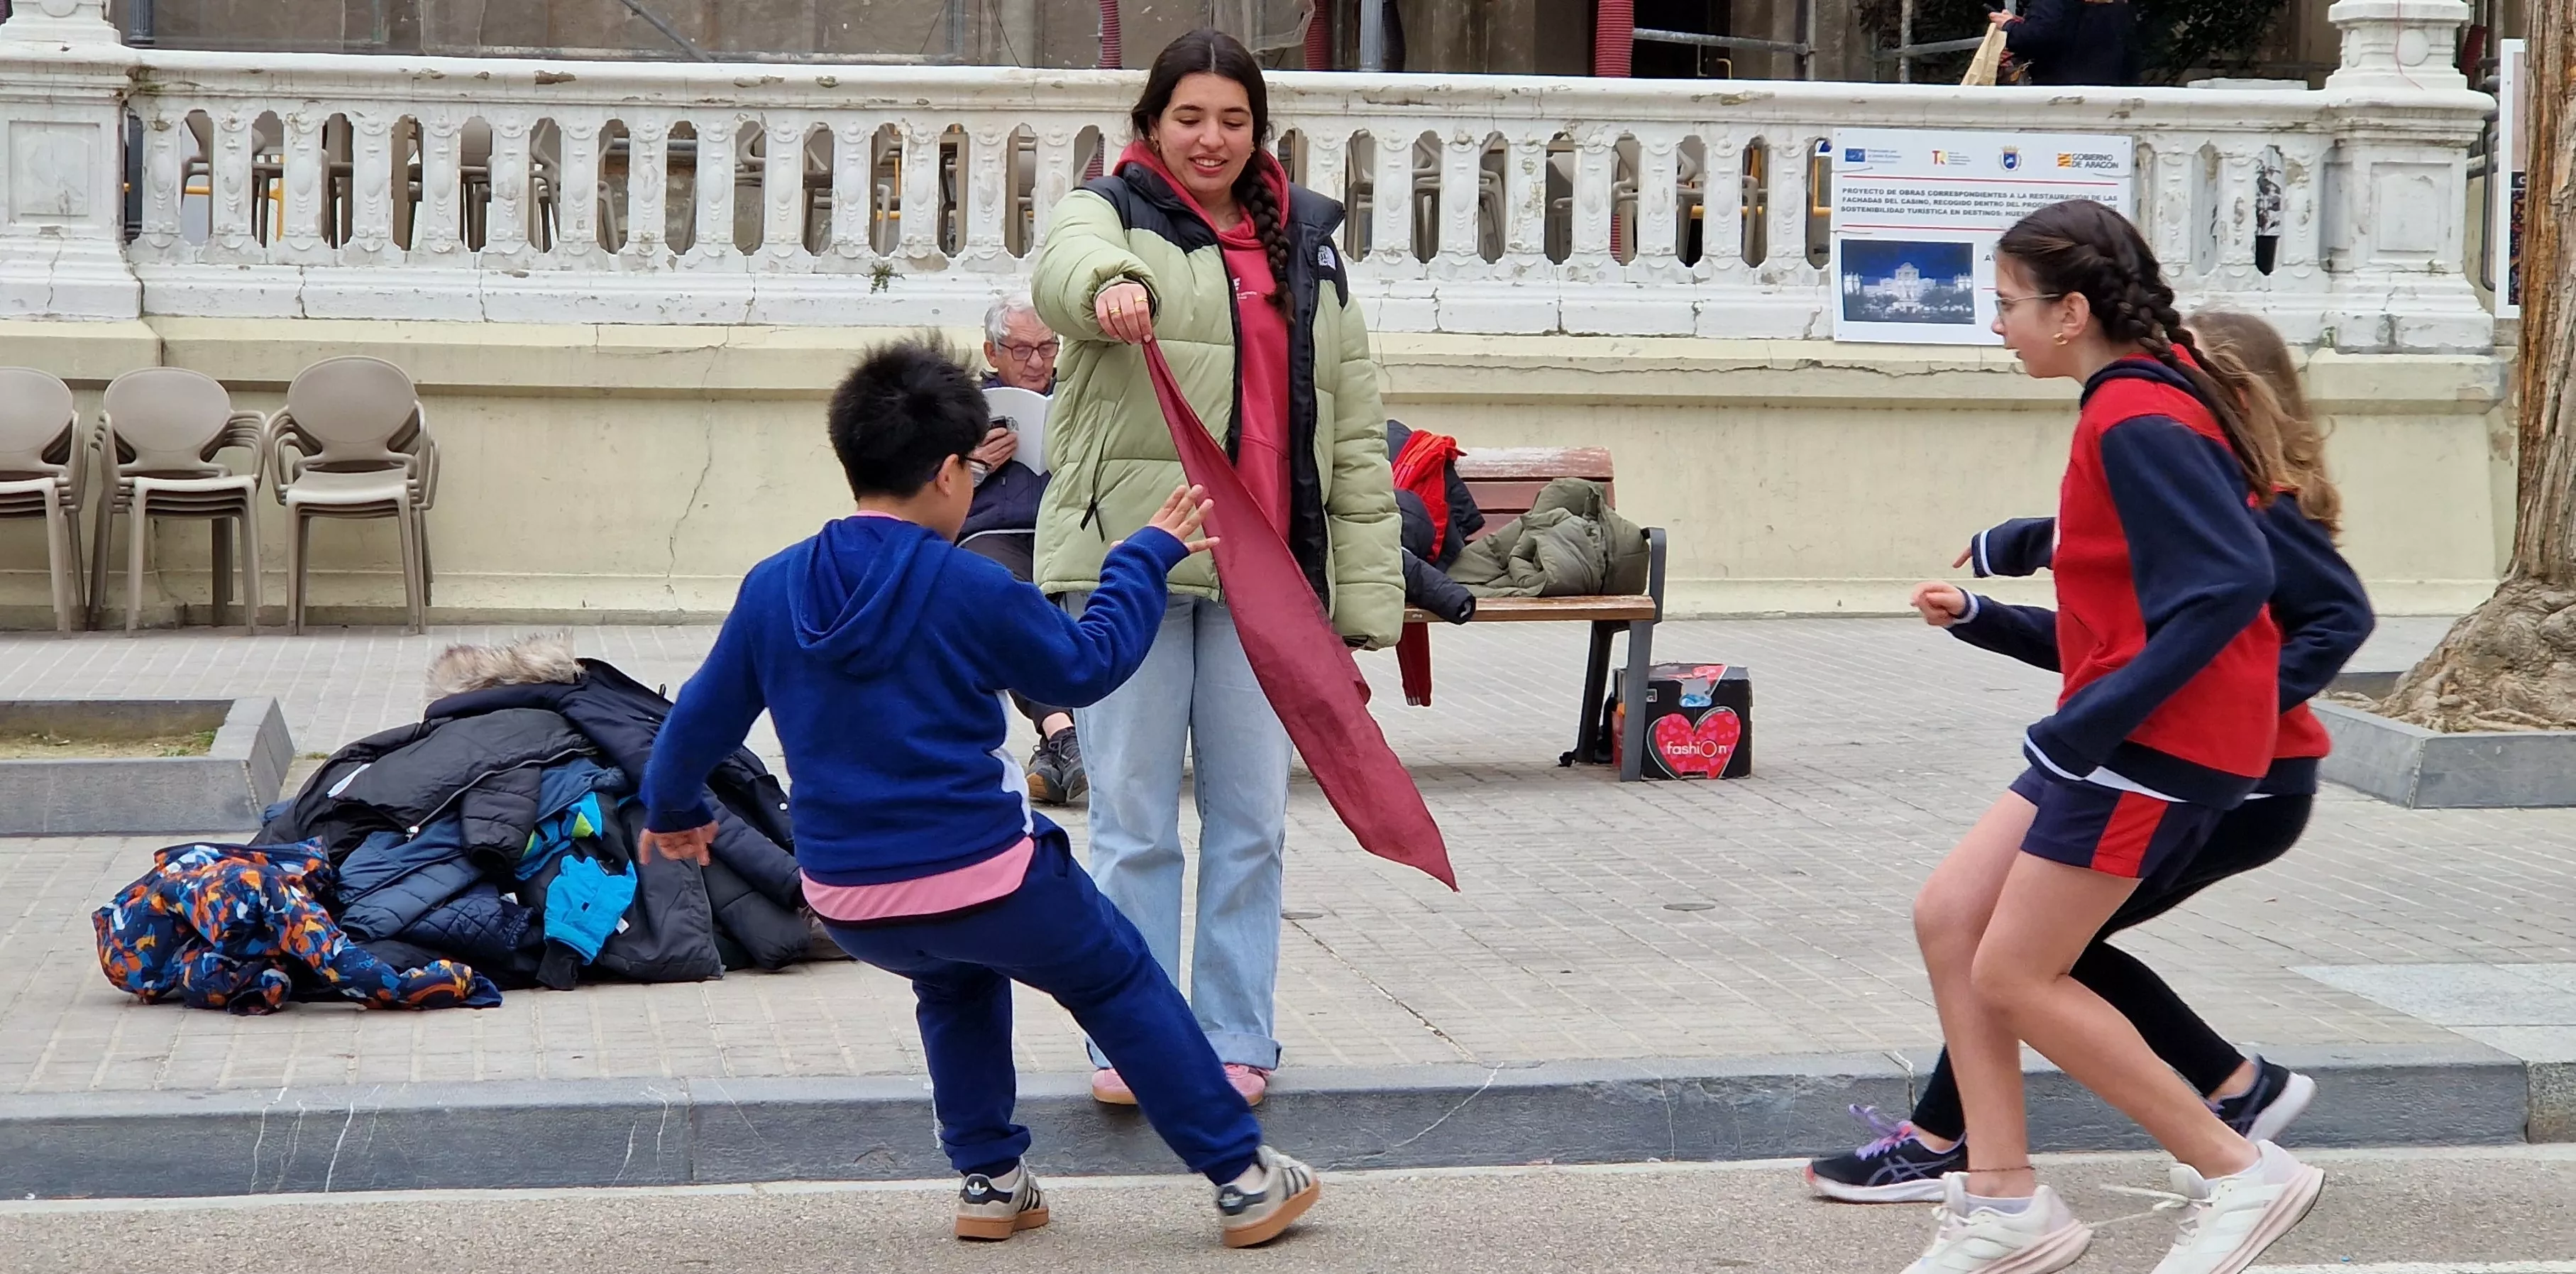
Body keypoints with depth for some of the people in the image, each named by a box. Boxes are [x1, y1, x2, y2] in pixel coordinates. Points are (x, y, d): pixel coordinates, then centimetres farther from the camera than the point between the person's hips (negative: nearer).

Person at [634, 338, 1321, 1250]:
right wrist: (1146, 556, 15)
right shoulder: (970, 591, -14)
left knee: (956, 981, 35)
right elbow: (1087, 664, 1)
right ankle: (1245, 1180, 18)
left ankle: (990, 1181, 31)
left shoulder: (772, 589, 0)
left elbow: (700, 721, 11)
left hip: (847, 907, 5)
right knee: (1120, 983, 16)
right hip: (984, 878, -5)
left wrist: (671, 812, 31)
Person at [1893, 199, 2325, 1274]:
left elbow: (2230, 584, -25)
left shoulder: (2135, 422, -19)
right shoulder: (2150, 394, 11)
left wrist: (2091, 722, -23)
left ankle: (2238, 1174, 5)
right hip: (2118, 734, 10)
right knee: (1948, 915, 7)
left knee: (2013, 977, -5)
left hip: (2155, 744, -10)